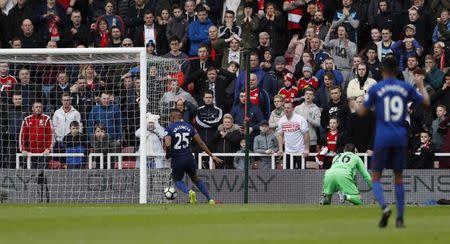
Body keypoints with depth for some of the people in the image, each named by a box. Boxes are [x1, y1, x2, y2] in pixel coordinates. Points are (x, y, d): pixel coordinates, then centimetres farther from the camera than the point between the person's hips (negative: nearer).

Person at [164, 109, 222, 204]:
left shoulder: (169, 128, -7)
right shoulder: (189, 127, 5)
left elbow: (167, 145, -23)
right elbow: (201, 143, 5)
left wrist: (168, 154, 0)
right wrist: (212, 155, 12)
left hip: (177, 159, -4)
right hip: (189, 157, 4)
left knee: (177, 180, 19)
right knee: (195, 178, 23)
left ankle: (189, 192, -11)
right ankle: (210, 199, 15)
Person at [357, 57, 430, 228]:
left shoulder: (375, 89, -4)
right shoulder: (406, 88, 3)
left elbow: (362, 112, 0)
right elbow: (426, 102, 14)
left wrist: (360, 104, 22)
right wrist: (421, 85, 30)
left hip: (382, 138, -2)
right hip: (401, 138, 2)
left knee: (376, 177, 6)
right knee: (399, 177, 12)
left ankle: (384, 207, -20)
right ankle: (400, 218, 6)